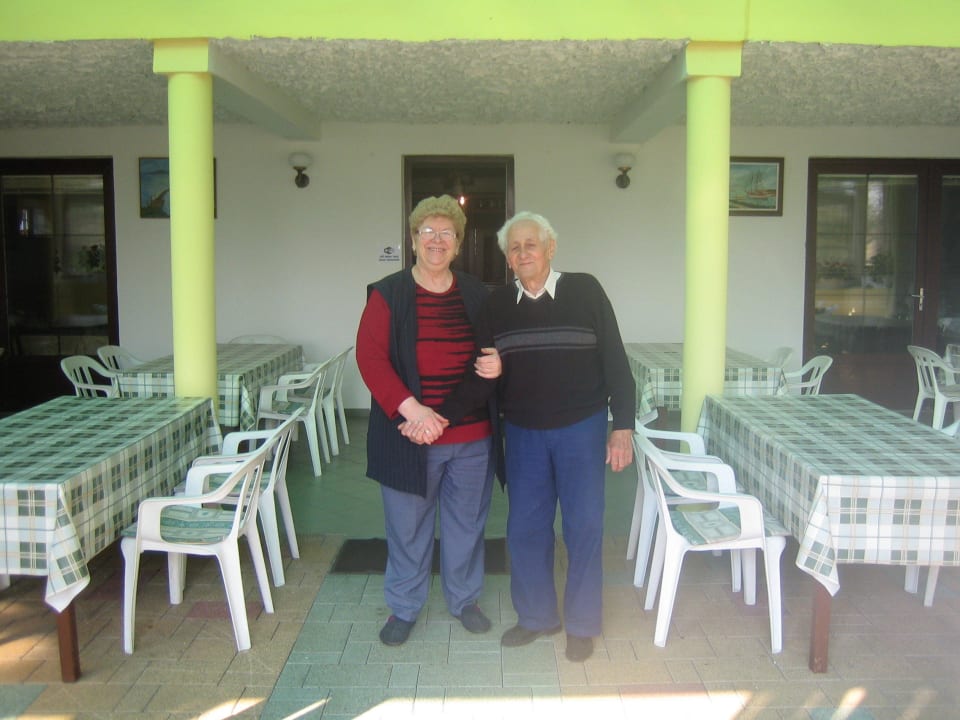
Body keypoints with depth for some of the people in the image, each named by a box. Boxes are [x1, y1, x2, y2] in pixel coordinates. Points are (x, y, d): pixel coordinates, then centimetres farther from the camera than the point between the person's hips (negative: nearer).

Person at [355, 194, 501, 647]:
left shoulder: (477, 296, 6)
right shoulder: (387, 295, -5)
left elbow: (498, 352, 17)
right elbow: (370, 358, -14)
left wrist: (497, 365, -9)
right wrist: (412, 409, -24)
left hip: (472, 436, 3)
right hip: (410, 435, -3)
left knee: (467, 522, 16)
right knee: (407, 525, 11)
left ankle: (463, 600, 37)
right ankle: (403, 609, 31)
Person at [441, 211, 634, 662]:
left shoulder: (584, 291, -6)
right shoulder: (497, 306, 1)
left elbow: (614, 361, -4)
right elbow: (479, 375, -1)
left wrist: (622, 426, -7)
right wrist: (441, 415, -14)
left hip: (581, 429, -3)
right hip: (523, 433, 3)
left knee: (583, 526, 4)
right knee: (525, 527, 9)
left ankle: (581, 624, 23)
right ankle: (536, 616, 29)